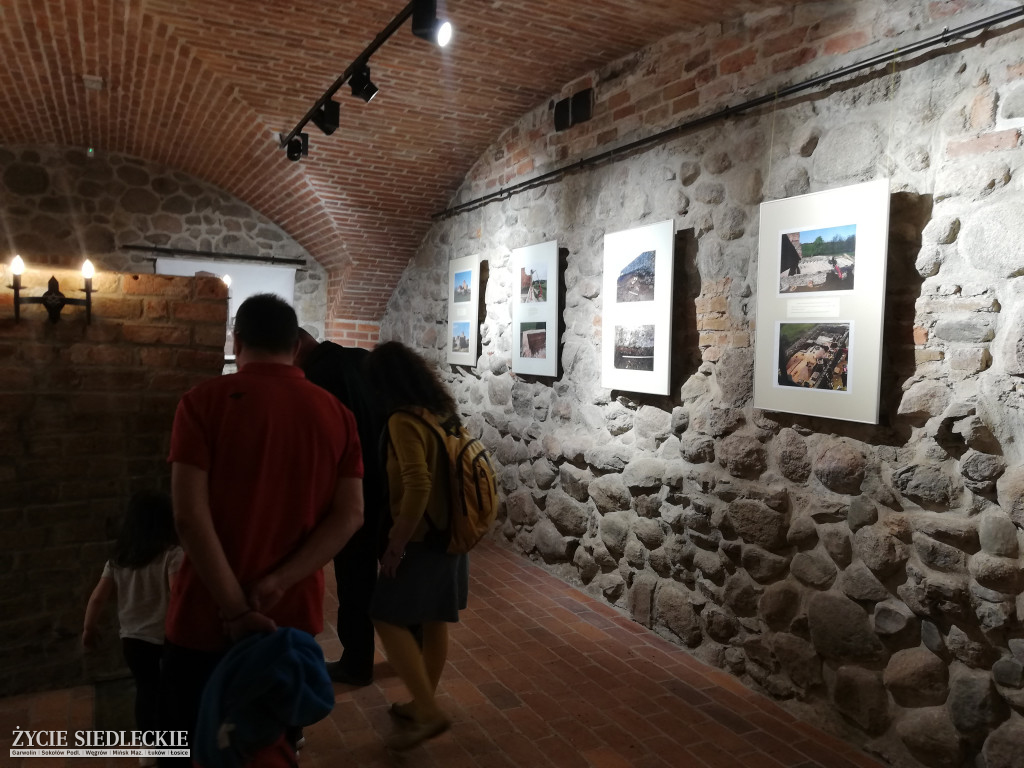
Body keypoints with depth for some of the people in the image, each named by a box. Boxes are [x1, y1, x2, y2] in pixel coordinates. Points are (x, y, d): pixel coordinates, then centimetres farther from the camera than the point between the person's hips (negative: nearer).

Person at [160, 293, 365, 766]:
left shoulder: (204, 402, -10)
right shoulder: (337, 414, 0)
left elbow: (189, 514, -19)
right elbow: (350, 516, -8)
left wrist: (236, 611, -17)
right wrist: (278, 582, -13)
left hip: (208, 617, -3)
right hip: (294, 617, 3)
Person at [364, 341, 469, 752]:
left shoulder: (404, 420, -20)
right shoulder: (442, 410, 6)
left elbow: (417, 486, -28)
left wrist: (396, 543, -19)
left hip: (423, 536, -9)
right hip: (450, 531, 9)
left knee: (388, 619, 3)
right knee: (434, 621, 17)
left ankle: (428, 713, 4)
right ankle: (423, 704, 31)